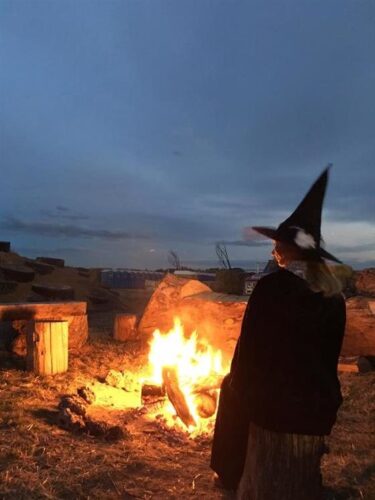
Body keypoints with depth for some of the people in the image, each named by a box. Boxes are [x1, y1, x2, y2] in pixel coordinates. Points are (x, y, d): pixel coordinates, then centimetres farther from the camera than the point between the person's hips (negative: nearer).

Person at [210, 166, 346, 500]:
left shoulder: (272, 286, -18)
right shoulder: (333, 294, 0)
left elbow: (251, 344, -16)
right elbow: (332, 351, 7)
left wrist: (240, 387, -2)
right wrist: (325, 395, 17)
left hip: (276, 397, -5)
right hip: (318, 399, 5)